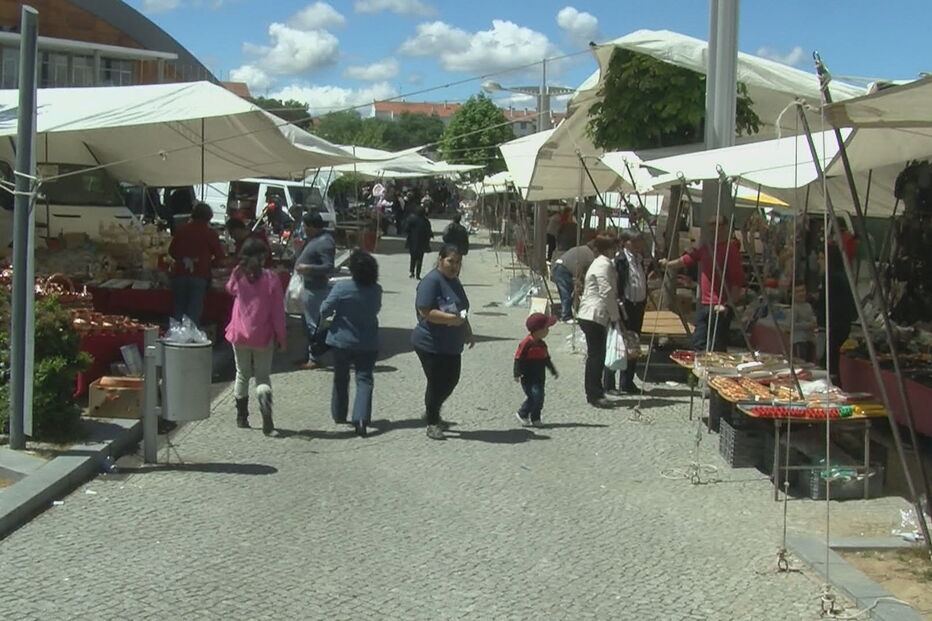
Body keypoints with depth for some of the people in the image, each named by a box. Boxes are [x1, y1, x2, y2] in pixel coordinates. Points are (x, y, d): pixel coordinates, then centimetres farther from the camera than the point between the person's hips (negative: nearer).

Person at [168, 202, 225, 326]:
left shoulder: (182, 229, 8)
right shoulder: (210, 233, -1)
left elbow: (171, 251, 15)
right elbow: (219, 256, 0)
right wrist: (209, 264, 18)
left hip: (180, 273, 3)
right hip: (199, 275, -3)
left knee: (178, 309, 11)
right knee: (194, 311, -2)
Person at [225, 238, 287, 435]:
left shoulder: (238, 276, -6)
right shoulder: (271, 278, -10)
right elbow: (278, 311, -9)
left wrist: (239, 268, 7)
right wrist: (281, 337, -2)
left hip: (239, 334, 2)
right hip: (263, 336, -1)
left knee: (242, 375, 17)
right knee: (263, 376, 6)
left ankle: (242, 417, 22)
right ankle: (265, 405, -24)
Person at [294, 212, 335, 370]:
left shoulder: (324, 242, -20)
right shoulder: (314, 239, 11)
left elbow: (329, 267, -26)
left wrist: (308, 268, -33)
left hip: (316, 290, -11)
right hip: (308, 287, 11)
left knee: (313, 324, -5)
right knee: (308, 323, 19)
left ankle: (314, 359, 3)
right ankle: (310, 355, 30)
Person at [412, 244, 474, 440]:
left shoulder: (454, 281, 12)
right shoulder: (431, 281, -17)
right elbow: (425, 311, -25)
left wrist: (468, 332, 24)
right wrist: (449, 318, -30)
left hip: (451, 345, 9)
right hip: (431, 344, -9)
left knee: (451, 380, 13)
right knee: (436, 383, -1)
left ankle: (432, 412, 35)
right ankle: (432, 423, 16)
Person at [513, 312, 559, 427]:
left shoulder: (542, 344, 9)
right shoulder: (526, 343, -16)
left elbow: (547, 359, 23)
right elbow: (518, 358, -15)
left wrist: (553, 371, 28)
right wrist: (517, 374, -20)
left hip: (539, 377, 8)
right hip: (528, 377, -8)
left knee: (539, 397, 6)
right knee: (534, 395, -15)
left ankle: (535, 419, 17)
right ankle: (522, 414, 3)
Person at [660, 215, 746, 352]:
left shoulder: (730, 252, -12)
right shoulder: (705, 248, 12)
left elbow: (738, 283, -16)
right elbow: (686, 260, 21)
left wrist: (728, 305, -20)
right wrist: (668, 264, 6)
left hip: (719, 308, -8)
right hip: (703, 304, 8)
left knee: (716, 348, -4)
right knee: (698, 344, 13)